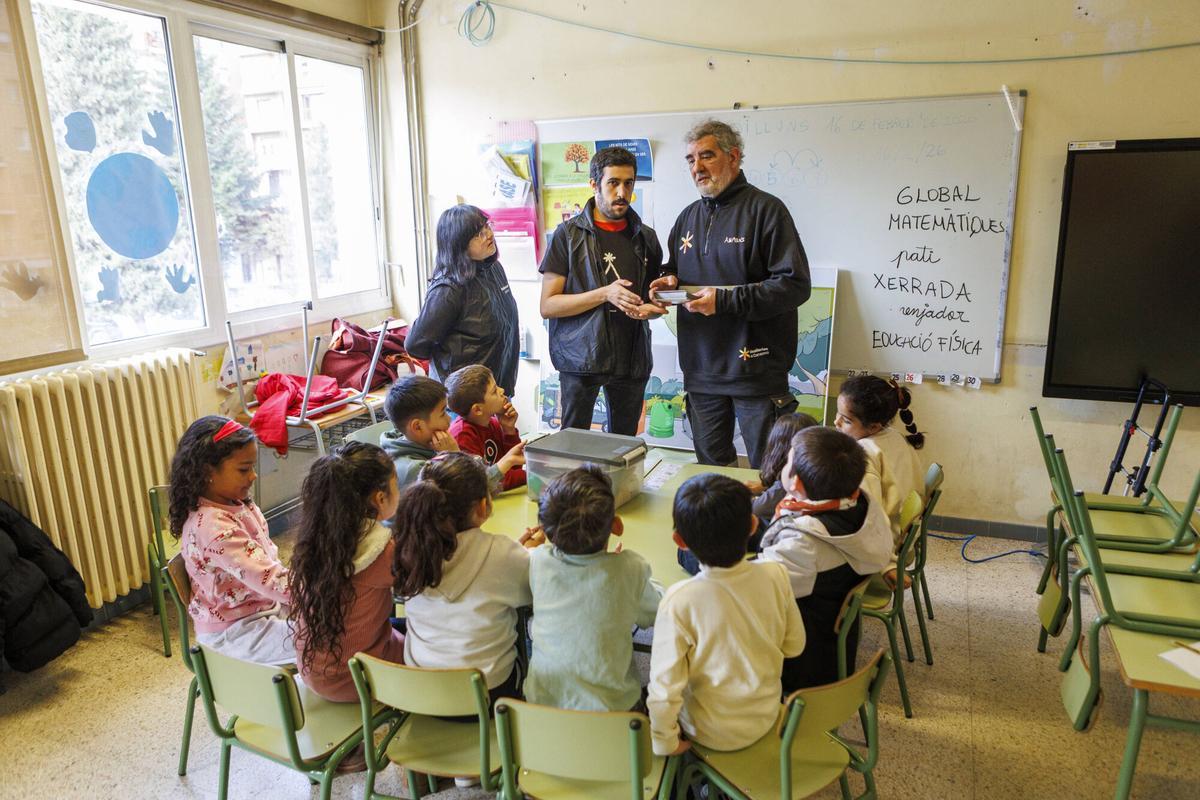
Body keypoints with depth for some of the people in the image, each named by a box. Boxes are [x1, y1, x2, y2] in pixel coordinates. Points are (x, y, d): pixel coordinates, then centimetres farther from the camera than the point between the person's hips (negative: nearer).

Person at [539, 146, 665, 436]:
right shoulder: (569, 234, -3)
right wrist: (604, 294, -20)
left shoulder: (646, 238, 9)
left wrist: (649, 309, -6)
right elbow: (548, 305, -8)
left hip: (632, 359, 4)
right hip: (581, 356, -3)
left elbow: (657, 299, 19)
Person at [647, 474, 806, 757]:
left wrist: (665, 743, -7)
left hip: (713, 735, -4)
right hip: (767, 718, 4)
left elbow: (664, 686, -24)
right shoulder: (775, 575, -21)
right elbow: (794, 646, -5)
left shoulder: (679, 601, -31)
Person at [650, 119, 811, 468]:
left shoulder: (765, 209, -7)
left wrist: (725, 300, -20)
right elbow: (674, 270, 29)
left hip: (755, 370, -6)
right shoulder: (689, 216, 15)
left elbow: (795, 285, -15)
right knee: (710, 467, 17)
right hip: (700, 370, 6)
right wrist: (669, 281, 4)